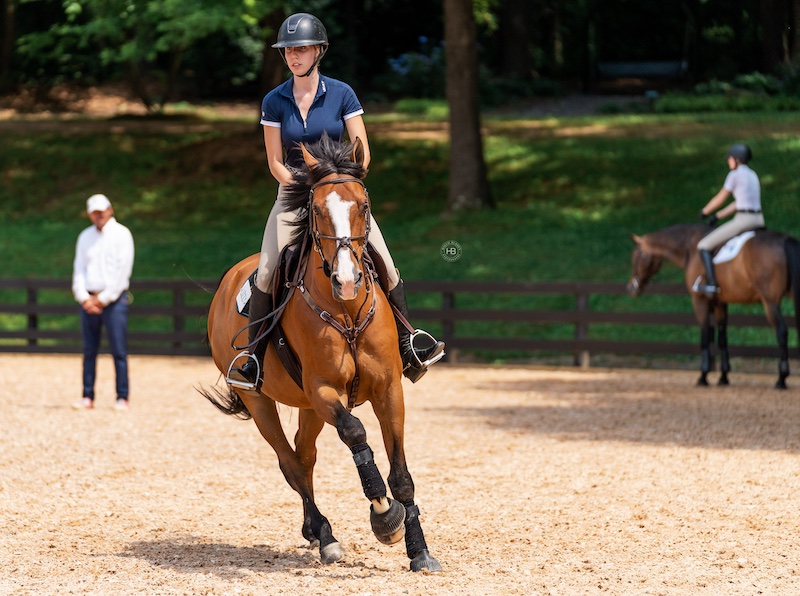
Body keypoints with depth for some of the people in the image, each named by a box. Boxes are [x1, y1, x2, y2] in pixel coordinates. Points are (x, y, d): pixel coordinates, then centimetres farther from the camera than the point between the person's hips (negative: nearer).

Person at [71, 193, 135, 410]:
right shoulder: (85, 237, 13)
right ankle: (87, 397, 8)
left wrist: (103, 299, -11)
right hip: (88, 301, 5)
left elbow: (123, 270, -9)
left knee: (119, 351, -6)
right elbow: (78, 269, 10)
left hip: (113, 300, -5)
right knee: (89, 350, 5)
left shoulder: (121, 234, -2)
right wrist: (84, 298, -5)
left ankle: (122, 398, -5)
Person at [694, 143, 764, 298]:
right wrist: (717, 216, 24)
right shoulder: (753, 175, 18)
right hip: (758, 221, 8)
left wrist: (705, 211, 18)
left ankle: (712, 285, -12)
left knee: (704, 246, -2)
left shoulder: (735, 175, -6)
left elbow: (720, 199, 0)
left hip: (743, 221, -8)